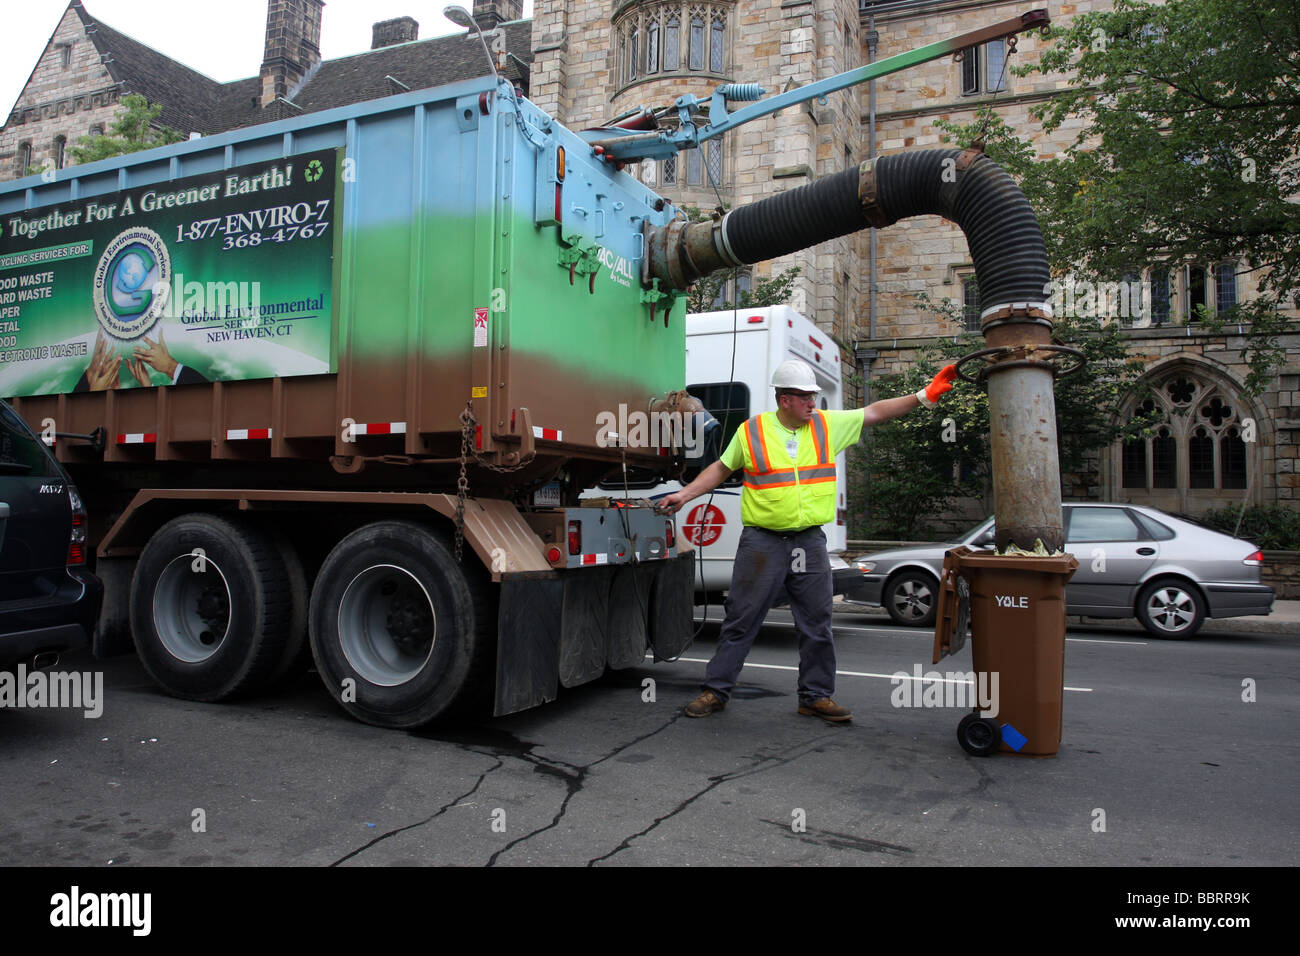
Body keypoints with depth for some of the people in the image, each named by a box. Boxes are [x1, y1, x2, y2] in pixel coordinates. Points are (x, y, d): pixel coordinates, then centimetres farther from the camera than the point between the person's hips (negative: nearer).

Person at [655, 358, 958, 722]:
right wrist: (684, 495, 2)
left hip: (810, 543, 3)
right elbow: (721, 468, 9)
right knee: (741, 620, 1)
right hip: (762, 542, -3)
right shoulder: (751, 431, 0)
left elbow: (875, 412, 10)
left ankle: (816, 696, 23)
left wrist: (925, 395, 5)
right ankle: (715, 691, 12)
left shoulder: (828, 425, 7)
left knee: (816, 624, 9)